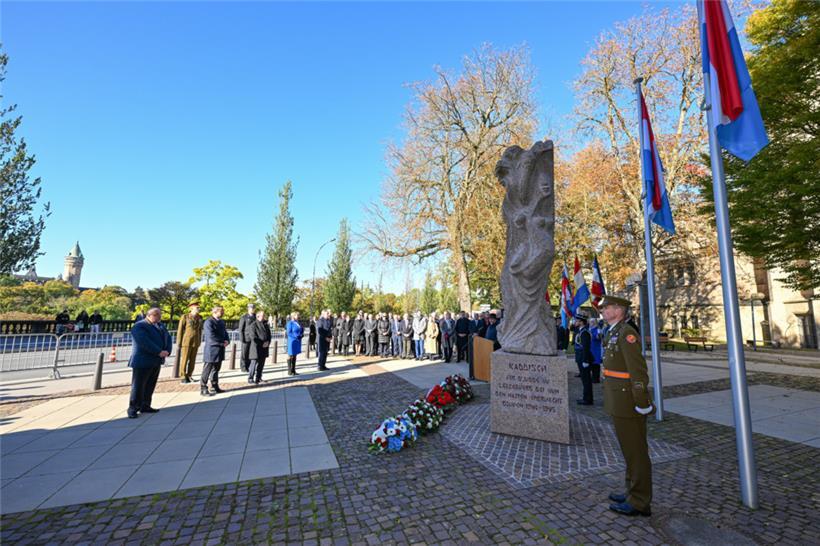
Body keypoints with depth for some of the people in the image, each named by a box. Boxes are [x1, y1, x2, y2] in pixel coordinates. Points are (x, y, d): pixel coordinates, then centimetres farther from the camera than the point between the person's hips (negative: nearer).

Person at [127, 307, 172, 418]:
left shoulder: (160, 326, 14)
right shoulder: (139, 326, -9)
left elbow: (168, 338, 7)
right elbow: (145, 343, -21)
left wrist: (167, 351, -10)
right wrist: (159, 352, -23)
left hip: (156, 361, 7)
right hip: (142, 362, -7)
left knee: (150, 385, 10)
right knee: (138, 386, -2)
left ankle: (145, 406, 18)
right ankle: (132, 409, 7)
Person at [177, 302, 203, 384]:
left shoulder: (199, 318, 6)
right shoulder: (185, 317, -8)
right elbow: (180, 330, -6)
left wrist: (199, 342, 12)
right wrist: (179, 342, -7)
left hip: (195, 342, 4)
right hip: (186, 341, -4)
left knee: (192, 360, 7)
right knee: (184, 359, 1)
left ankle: (189, 376, 18)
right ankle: (183, 377, 11)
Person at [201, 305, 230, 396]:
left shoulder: (221, 322, 15)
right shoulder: (209, 322, -13)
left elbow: (225, 333, 18)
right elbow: (211, 336, -21)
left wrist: (227, 341, -3)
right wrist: (222, 343, -16)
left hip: (220, 351, 9)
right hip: (211, 350, -9)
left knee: (216, 369, 16)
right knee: (207, 370, -2)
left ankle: (215, 387, 26)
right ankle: (203, 389, 6)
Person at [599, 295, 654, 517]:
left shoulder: (627, 333, -18)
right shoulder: (613, 333, 11)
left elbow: (639, 371, -22)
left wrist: (642, 404, -20)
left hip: (628, 403, -9)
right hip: (618, 403, 9)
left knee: (636, 450, 4)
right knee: (629, 448, 19)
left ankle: (639, 503, 17)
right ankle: (633, 492, 33)